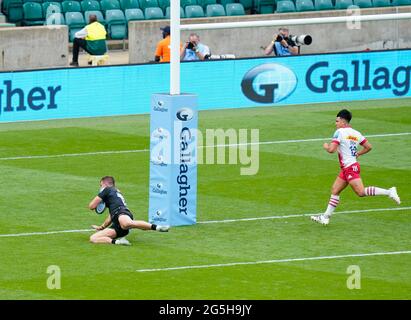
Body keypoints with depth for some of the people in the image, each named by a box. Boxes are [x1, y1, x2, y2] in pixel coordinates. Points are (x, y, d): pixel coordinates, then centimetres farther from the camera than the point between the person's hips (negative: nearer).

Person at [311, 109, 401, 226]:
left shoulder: (340, 132, -12)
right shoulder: (356, 133, 11)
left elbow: (331, 149, -19)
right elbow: (368, 147, 12)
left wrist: (326, 146, 2)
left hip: (350, 167, -10)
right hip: (346, 169, 10)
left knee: (361, 192, -14)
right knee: (335, 190, 11)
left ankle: (389, 192, -15)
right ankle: (325, 217, 13)